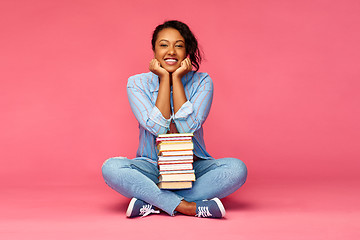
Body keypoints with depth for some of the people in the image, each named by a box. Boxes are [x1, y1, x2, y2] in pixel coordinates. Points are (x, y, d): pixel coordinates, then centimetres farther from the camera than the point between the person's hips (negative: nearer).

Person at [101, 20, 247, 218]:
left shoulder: (201, 81, -4)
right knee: (111, 167, -29)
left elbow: (187, 127, -18)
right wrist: (165, 79, -16)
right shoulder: (137, 83, -3)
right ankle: (189, 207, -29)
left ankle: (153, 204, -25)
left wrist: (176, 79, -15)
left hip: (194, 167, 1)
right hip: (151, 168, 0)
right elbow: (158, 127, -17)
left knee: (237, 168, -27)